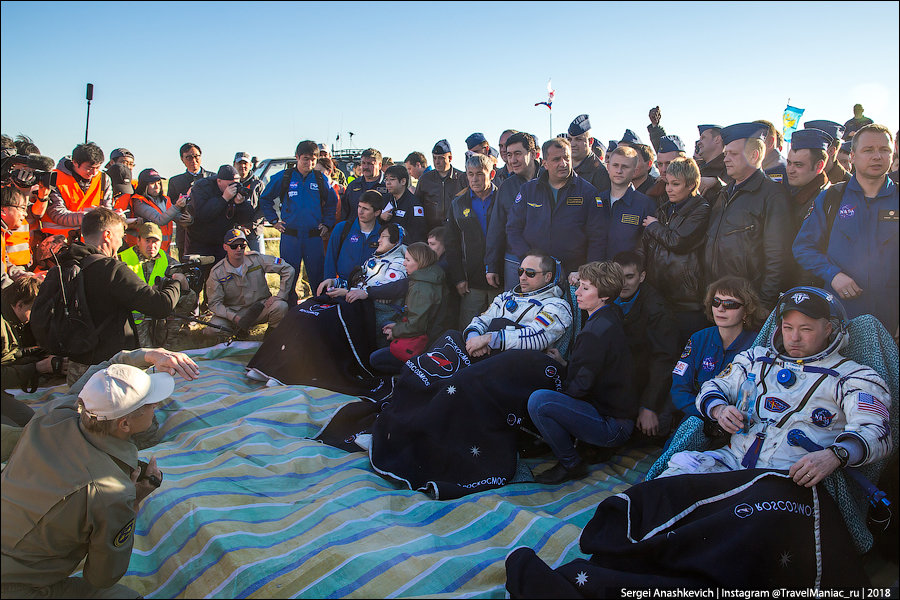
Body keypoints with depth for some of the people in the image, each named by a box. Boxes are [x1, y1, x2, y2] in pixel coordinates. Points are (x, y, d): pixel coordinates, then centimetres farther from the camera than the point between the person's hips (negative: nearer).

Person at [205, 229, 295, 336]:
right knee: (211, 330, -26)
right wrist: (235, 318, -24)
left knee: (281, 306, -31)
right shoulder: (217, 272, -6)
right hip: (233, 311, 0)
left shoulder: (256, 259, -7)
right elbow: (215, 303, -8)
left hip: (261, 307, 0)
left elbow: (288, 270, -7)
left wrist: (279, 296, -15)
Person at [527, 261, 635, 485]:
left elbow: (581, 386, -20)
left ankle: (571, 465, -8)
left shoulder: (599, 328, -21)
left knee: (538, 400, -27)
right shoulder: (609, 319, 11)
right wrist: (564, 363, 9)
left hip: (613, 427, -11)